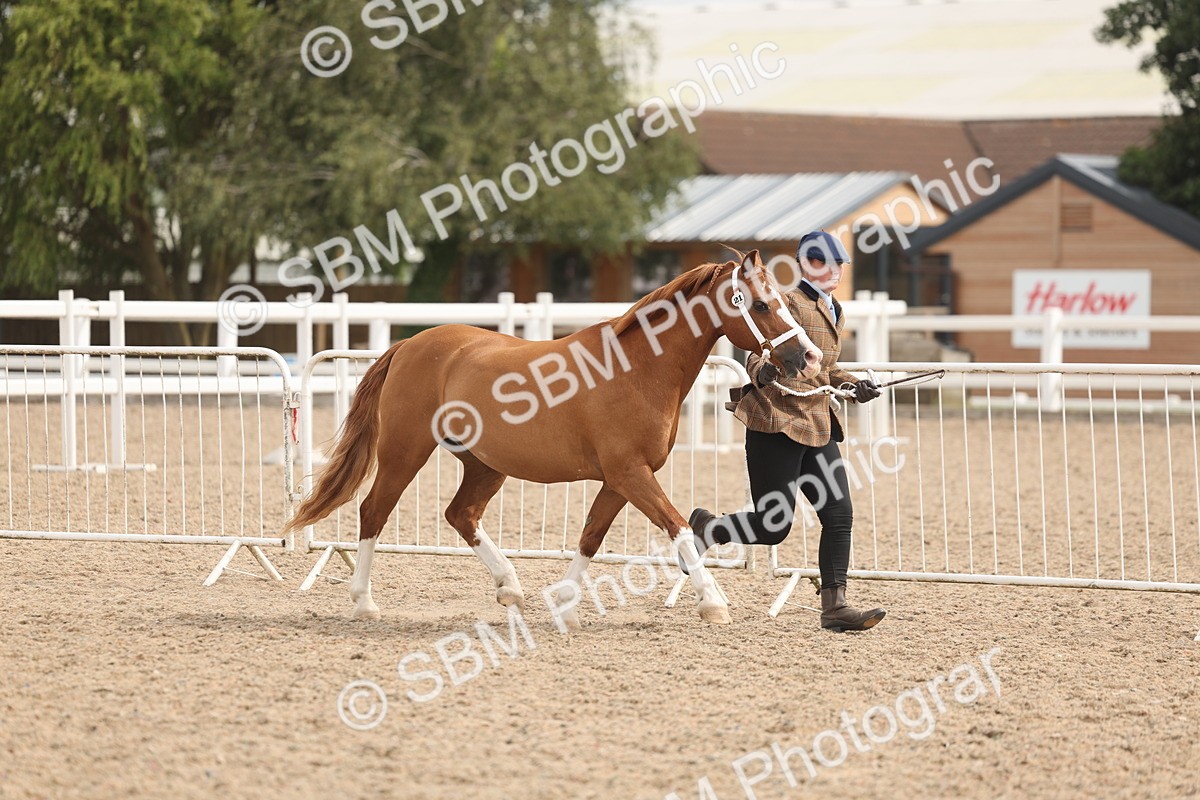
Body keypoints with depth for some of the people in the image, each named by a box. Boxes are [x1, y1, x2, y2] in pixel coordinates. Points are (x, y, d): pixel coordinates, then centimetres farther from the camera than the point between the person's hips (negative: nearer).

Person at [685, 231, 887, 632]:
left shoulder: (835, 312, 17)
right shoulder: (791, 304, -9)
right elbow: (756, 357, -15)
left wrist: (855, 386, 12)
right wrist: (763, 372, -36)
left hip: (819, 428, 8)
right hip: (777, 424, -8)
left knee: (839, 515, -3)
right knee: (773, 527, -6)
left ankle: (834, 606, 0)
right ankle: (706, 528, 21)